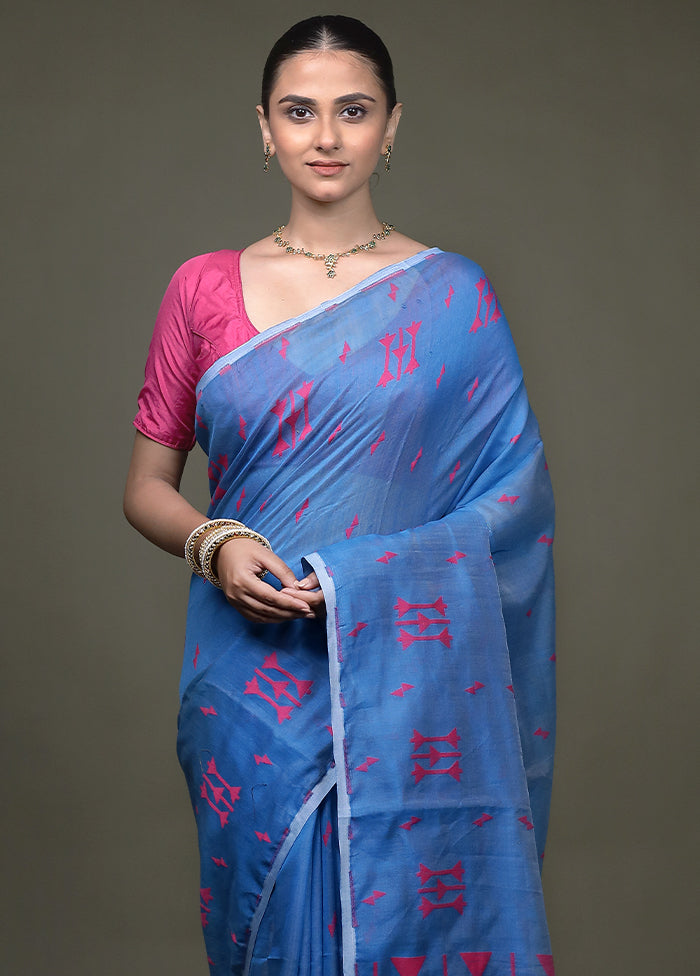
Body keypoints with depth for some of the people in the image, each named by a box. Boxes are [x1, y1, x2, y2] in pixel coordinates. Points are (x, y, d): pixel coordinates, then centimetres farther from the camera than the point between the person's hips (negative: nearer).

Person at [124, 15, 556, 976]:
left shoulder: (454, 296, 1)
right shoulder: (204, 289, 4)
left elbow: (515, 494, 2)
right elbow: (147, 486, 8)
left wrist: (372, 574, -11)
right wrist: (214, 545, -12)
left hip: (409, 686, -1)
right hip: (256, 675, 1)